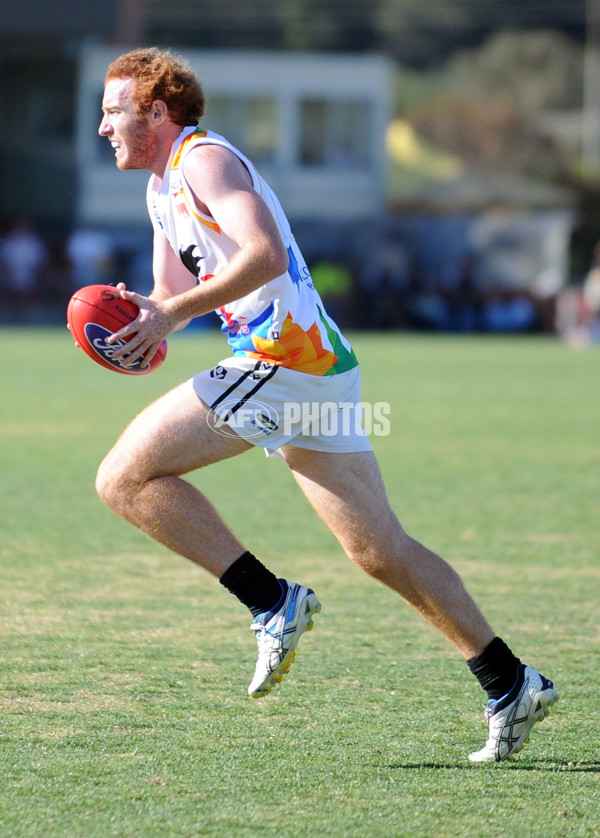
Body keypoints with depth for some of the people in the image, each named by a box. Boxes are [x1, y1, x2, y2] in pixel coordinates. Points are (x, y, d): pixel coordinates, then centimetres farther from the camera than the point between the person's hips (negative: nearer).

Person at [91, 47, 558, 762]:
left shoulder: (205, 159, -6)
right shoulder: (162, 189, 24)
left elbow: (265, 253, -22)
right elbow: (171, 296, 26)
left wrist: (176, 311, -21)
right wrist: (142, 312, 4)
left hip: (282, 359, -10)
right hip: (321, 373, 10)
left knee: (125, 476, -9)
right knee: (380, 551, 9)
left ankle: (273, 602, -11)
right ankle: (509, 684, 7)